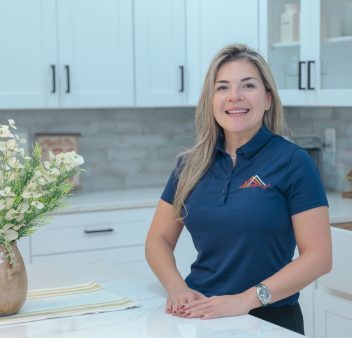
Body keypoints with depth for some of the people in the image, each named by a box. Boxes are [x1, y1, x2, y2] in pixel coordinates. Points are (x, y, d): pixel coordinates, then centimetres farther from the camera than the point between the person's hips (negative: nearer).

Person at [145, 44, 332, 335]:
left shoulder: (293, 161, -5)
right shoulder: (191, 165, 7)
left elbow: (318, 256, -9)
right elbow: (158, 239, 12)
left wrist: (246, 299, -17)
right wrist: (177, 288, -7)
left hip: (269, 319, -3)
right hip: (198, 315, 3)